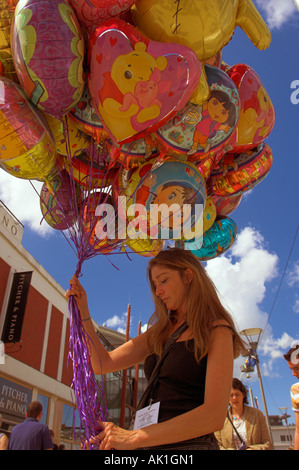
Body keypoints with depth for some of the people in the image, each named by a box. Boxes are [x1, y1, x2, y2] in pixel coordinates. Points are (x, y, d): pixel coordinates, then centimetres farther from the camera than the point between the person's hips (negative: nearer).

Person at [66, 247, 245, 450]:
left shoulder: (217, 332, -7)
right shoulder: (160, 332, 11)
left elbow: (214, 415, -18)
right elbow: (103, 364, 7)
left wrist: (136, 437, -23)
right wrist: (83, 310, 3)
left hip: (191, 443, -5)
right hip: (154, 443, 6)